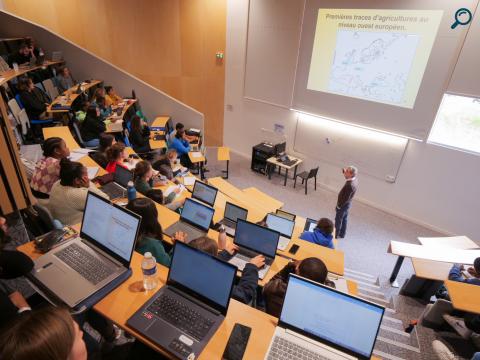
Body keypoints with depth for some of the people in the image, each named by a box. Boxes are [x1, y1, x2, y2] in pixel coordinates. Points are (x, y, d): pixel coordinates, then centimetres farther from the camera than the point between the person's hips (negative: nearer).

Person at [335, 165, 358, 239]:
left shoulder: (350, 185, -35)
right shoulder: (354, 180, -8)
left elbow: (346, 198, -28)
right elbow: (346, 175, 15)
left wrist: (339, 206, -15)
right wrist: (344, 171, -5)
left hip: (343, 204, -9)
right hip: (347, 203, 9)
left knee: (338, 220, 11)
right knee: (344, 219, 23)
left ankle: (336, 235, 28)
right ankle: (342, 234, 39)